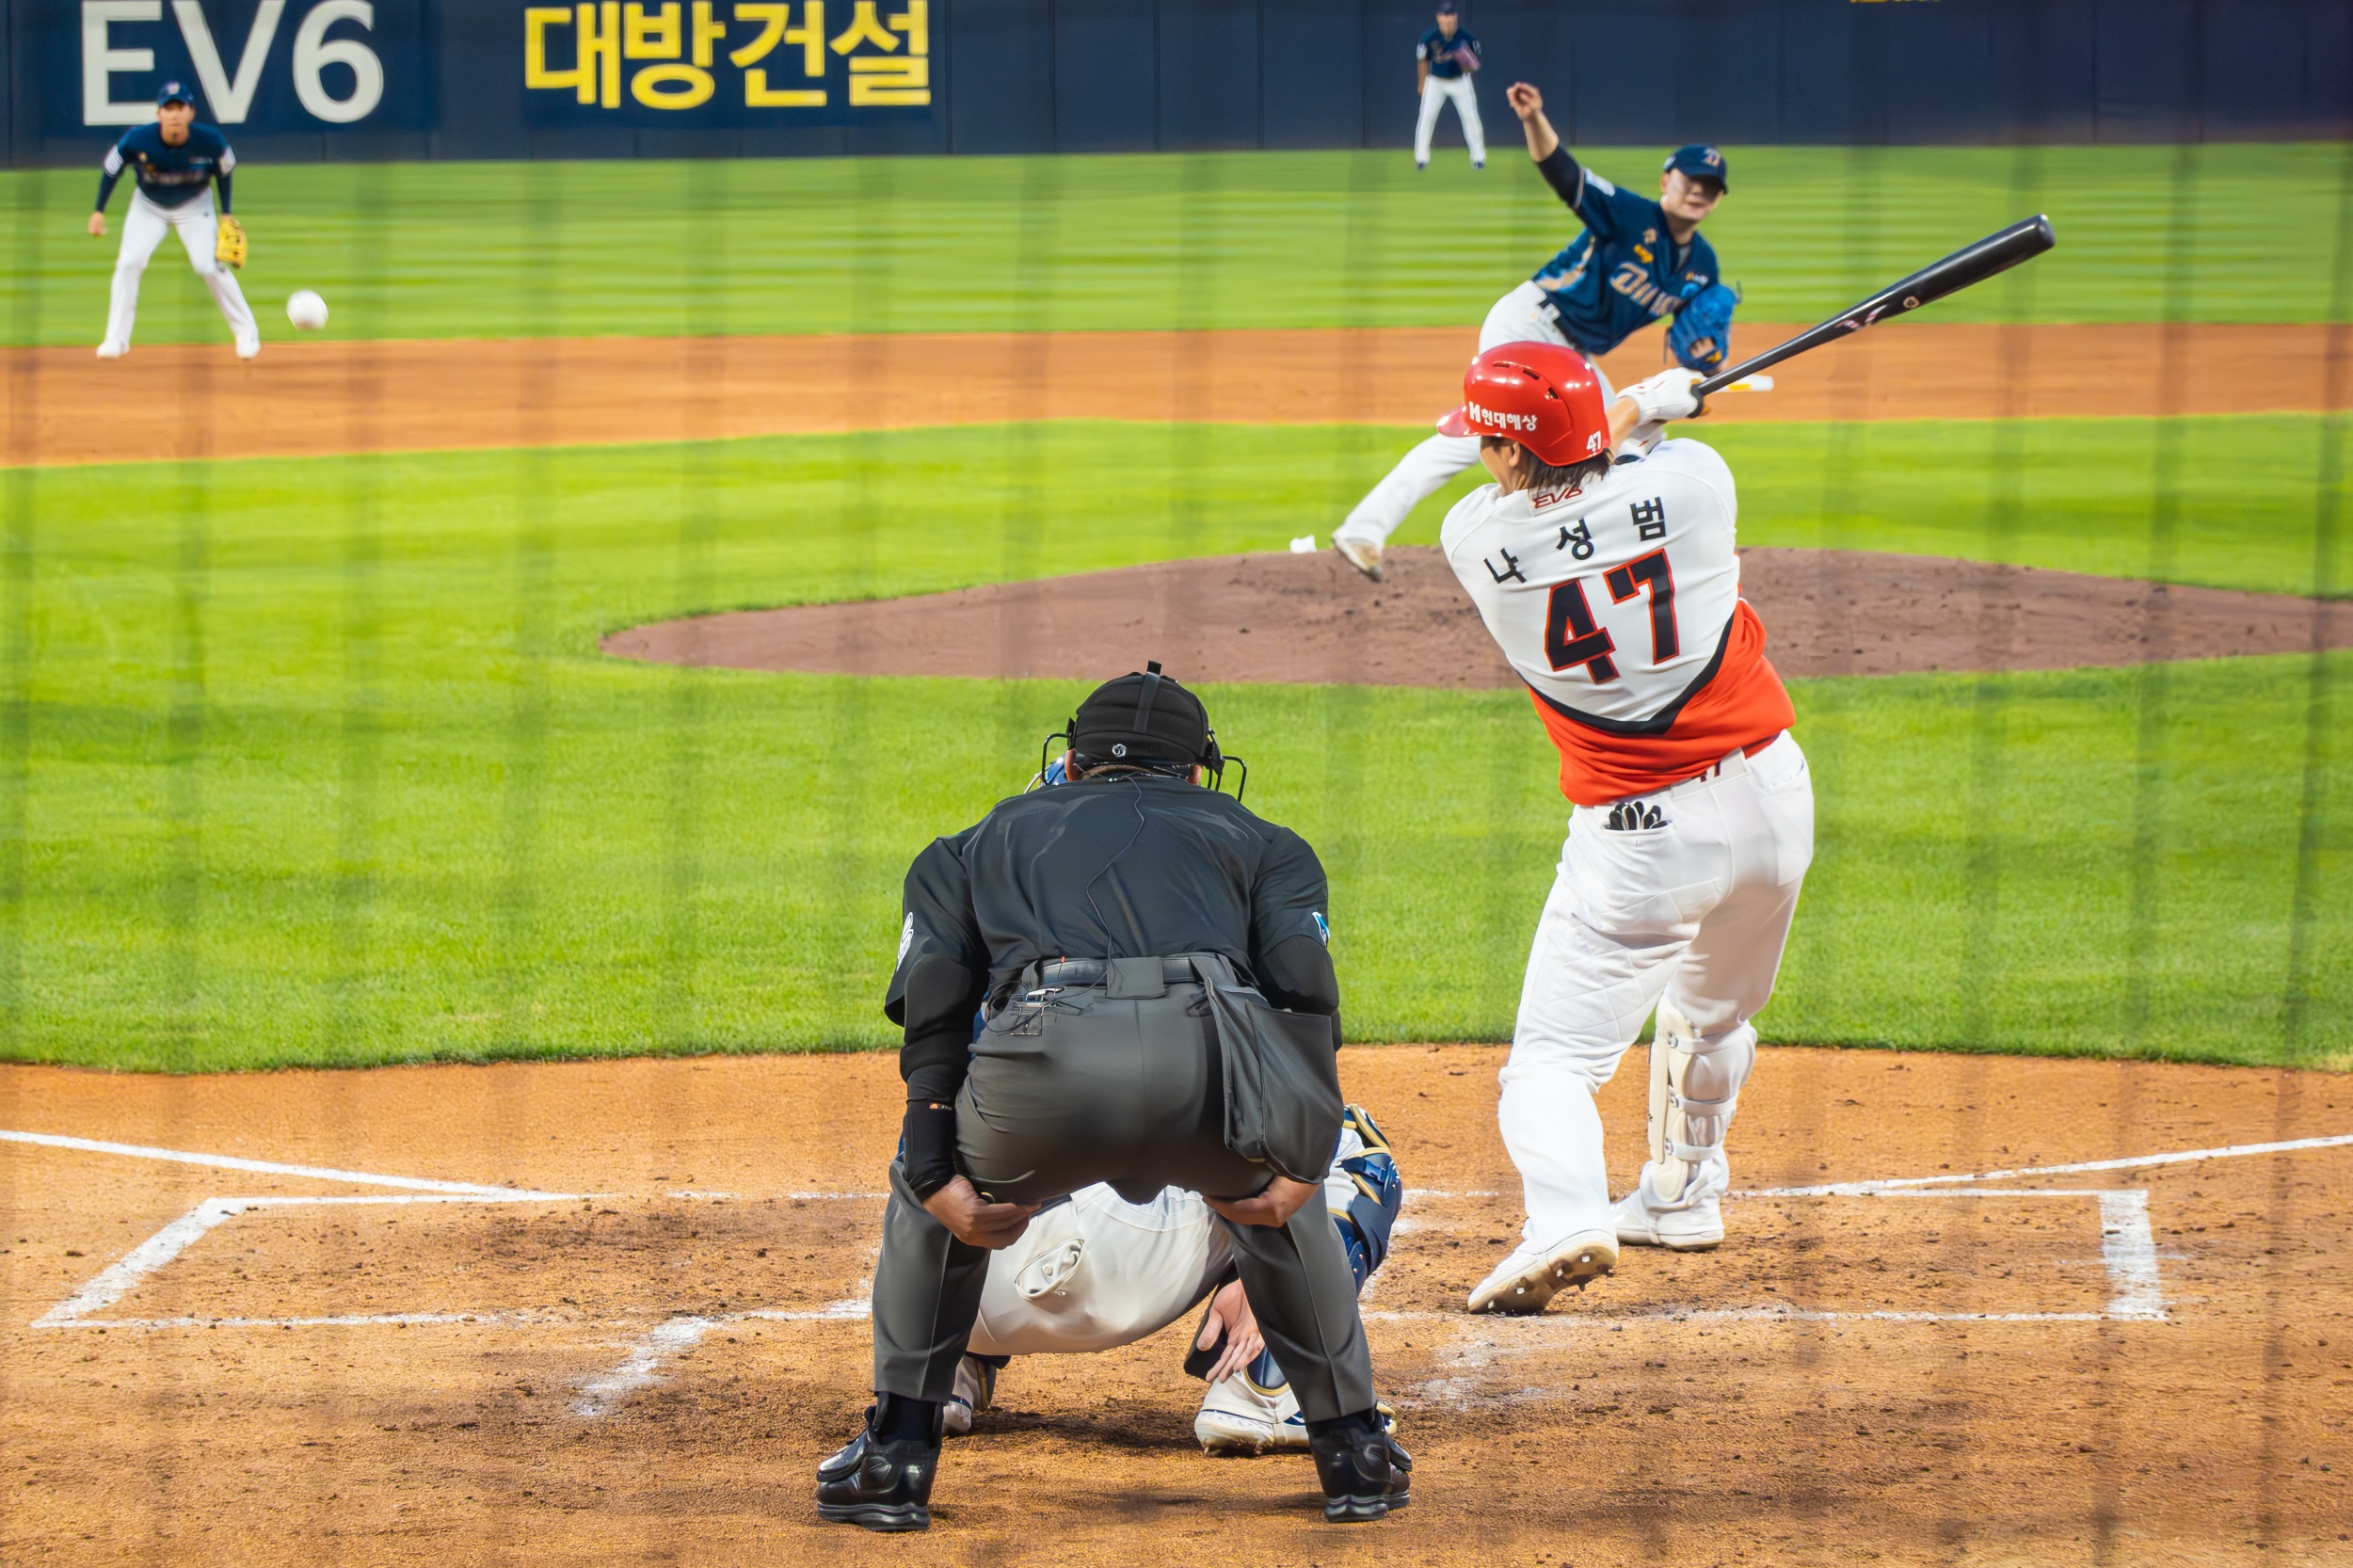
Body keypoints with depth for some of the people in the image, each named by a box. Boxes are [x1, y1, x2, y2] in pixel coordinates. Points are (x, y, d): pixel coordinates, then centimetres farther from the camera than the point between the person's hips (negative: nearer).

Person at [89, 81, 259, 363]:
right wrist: (99, 211, -8)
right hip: (149, 206, 1)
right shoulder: (137, 140, -29)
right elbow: (110, 169, -11)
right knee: (128, 262, -13)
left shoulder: (209, 141, -27)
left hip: (194, 205, -1)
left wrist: (226, 214, -6)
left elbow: (224, 170, -6)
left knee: (209, 266, -12)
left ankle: (246, 333, 4)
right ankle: (116, 339, -2)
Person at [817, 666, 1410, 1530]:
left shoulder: (988, 838, 37)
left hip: (1044, 1061, -1)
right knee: (1276, 1201, 36)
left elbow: (933, 1008, 20)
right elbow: (1304, 986, 16)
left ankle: (896, 1454, 27)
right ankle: (1354, 1451, 33)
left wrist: (934, 1175, 13)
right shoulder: (1258, 840, 36)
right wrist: (1302, 1162, 10)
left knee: (924, 1189, 33)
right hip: (1211, 1064, 1)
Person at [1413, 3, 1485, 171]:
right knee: (1427, 117, -6)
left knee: (1470, 116, -3)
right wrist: (1421, 85, 6)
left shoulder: (1467, 37, -23)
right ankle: (1421, 157, 5)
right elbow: (1422, 61, -5)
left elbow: (1475, 65, -10)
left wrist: (1470, 65, -34)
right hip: (1435, 81, 0)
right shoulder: (1429, 38, -23)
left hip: (1460, 80, 0)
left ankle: (1478, 157, 10)